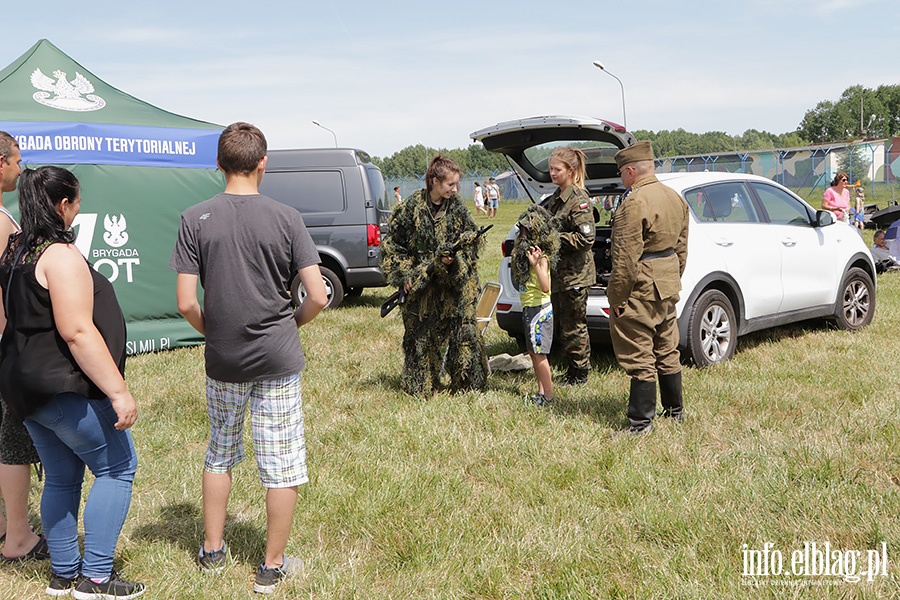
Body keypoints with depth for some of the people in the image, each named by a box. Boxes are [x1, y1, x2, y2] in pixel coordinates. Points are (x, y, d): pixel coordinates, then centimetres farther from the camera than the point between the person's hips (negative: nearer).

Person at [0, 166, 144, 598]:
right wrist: (118, 392, -23)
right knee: (117, 467, 1)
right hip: (64, 386, -9)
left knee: (61, 478, 17)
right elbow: (77, 332, -24)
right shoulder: (60, 254, -18)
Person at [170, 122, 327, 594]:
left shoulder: (195, 220, -6)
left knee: (219, 454, 21)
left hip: (223, 360, 2)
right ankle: (273, 567, 18)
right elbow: (317, 296, -11)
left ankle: (212, 551, 33)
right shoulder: (285, 218, -9)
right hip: (278, 359, -2)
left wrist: (213, 332, 10)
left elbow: (186, 303, -9)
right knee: (282, 465, 9)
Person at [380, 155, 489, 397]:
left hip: (454, 286, 1)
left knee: (462, 331, -2)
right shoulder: (413, 206, -4)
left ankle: (467, 383, 10)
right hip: (420, 285, 0)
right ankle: (420, 386, 17)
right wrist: (403, 274, -3)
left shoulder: (458, 209, 0)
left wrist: (454, 260, -16)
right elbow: (391, 243, 3)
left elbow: (471, 245, 2)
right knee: (420, 334, 5)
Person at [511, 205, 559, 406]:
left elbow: (545, 287, -27)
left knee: (539, 353, -6)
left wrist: (536, 264, -34)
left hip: (539, 308, -9)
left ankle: (548, 395, -1)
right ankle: (541, 391, 21)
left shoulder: (542, 256, -17)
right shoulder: (525, 251, 9)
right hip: (528, 307, 9)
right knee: (533, 352, 13)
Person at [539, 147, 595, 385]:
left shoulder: (579, 200, -14)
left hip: (574, 274, -9)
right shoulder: (555, 198, 13)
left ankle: (580, 372, 12)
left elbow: (586, 238, -21)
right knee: (559, 324, 14)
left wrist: (555, 238, -18)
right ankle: (571, 368, 25)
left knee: (573, 326, 0)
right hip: (557, 272, 9)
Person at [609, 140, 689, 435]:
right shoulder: (675, 198, 10)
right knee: (667, 351, 19)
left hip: (641, 288, -9)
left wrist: (617, 295, -15)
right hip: (668, 284, 9)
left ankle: (641, 422, 3)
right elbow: (681, 247, 16)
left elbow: (626, 258, -21)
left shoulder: (634, 204, -19)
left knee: (639, 357, -2)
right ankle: (675, 410, 30)